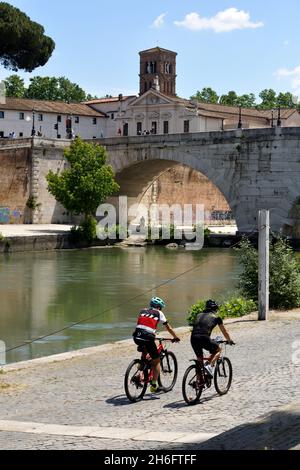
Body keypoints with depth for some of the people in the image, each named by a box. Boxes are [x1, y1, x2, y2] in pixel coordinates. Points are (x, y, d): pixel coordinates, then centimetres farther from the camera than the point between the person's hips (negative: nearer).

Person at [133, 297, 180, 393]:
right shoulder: (159, 313, 13)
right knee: (156, 361, 12)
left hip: (137, 337, 4)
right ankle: (154, 385, 10)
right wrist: (176, 337, 30)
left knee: (145, 350, 37)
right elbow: (168, 327, 17)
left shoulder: (143, 311, 24)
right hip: (148, 338, -4)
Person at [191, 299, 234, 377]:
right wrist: (229, 341, 45)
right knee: (218, 350, 21)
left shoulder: (199, 315, 28)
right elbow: (224, 331, 27)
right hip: (204, 338, -4)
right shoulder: (216, 317, 16)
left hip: (193, 339, 4)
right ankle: (210, 365, -1)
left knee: (199, 359, 22)